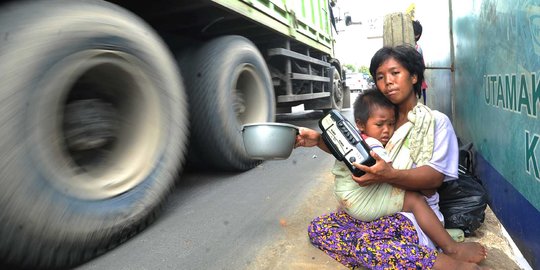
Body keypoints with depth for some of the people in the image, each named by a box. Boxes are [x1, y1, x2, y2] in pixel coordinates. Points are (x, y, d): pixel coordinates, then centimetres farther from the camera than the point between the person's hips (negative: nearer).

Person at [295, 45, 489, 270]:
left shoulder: (436, 121, 0)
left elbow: (435, 176, -13)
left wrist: (390, 175, -33)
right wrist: (319, 140, -8)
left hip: (415, 212, -6)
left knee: (364, 240, -35)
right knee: (318, 228, -12)